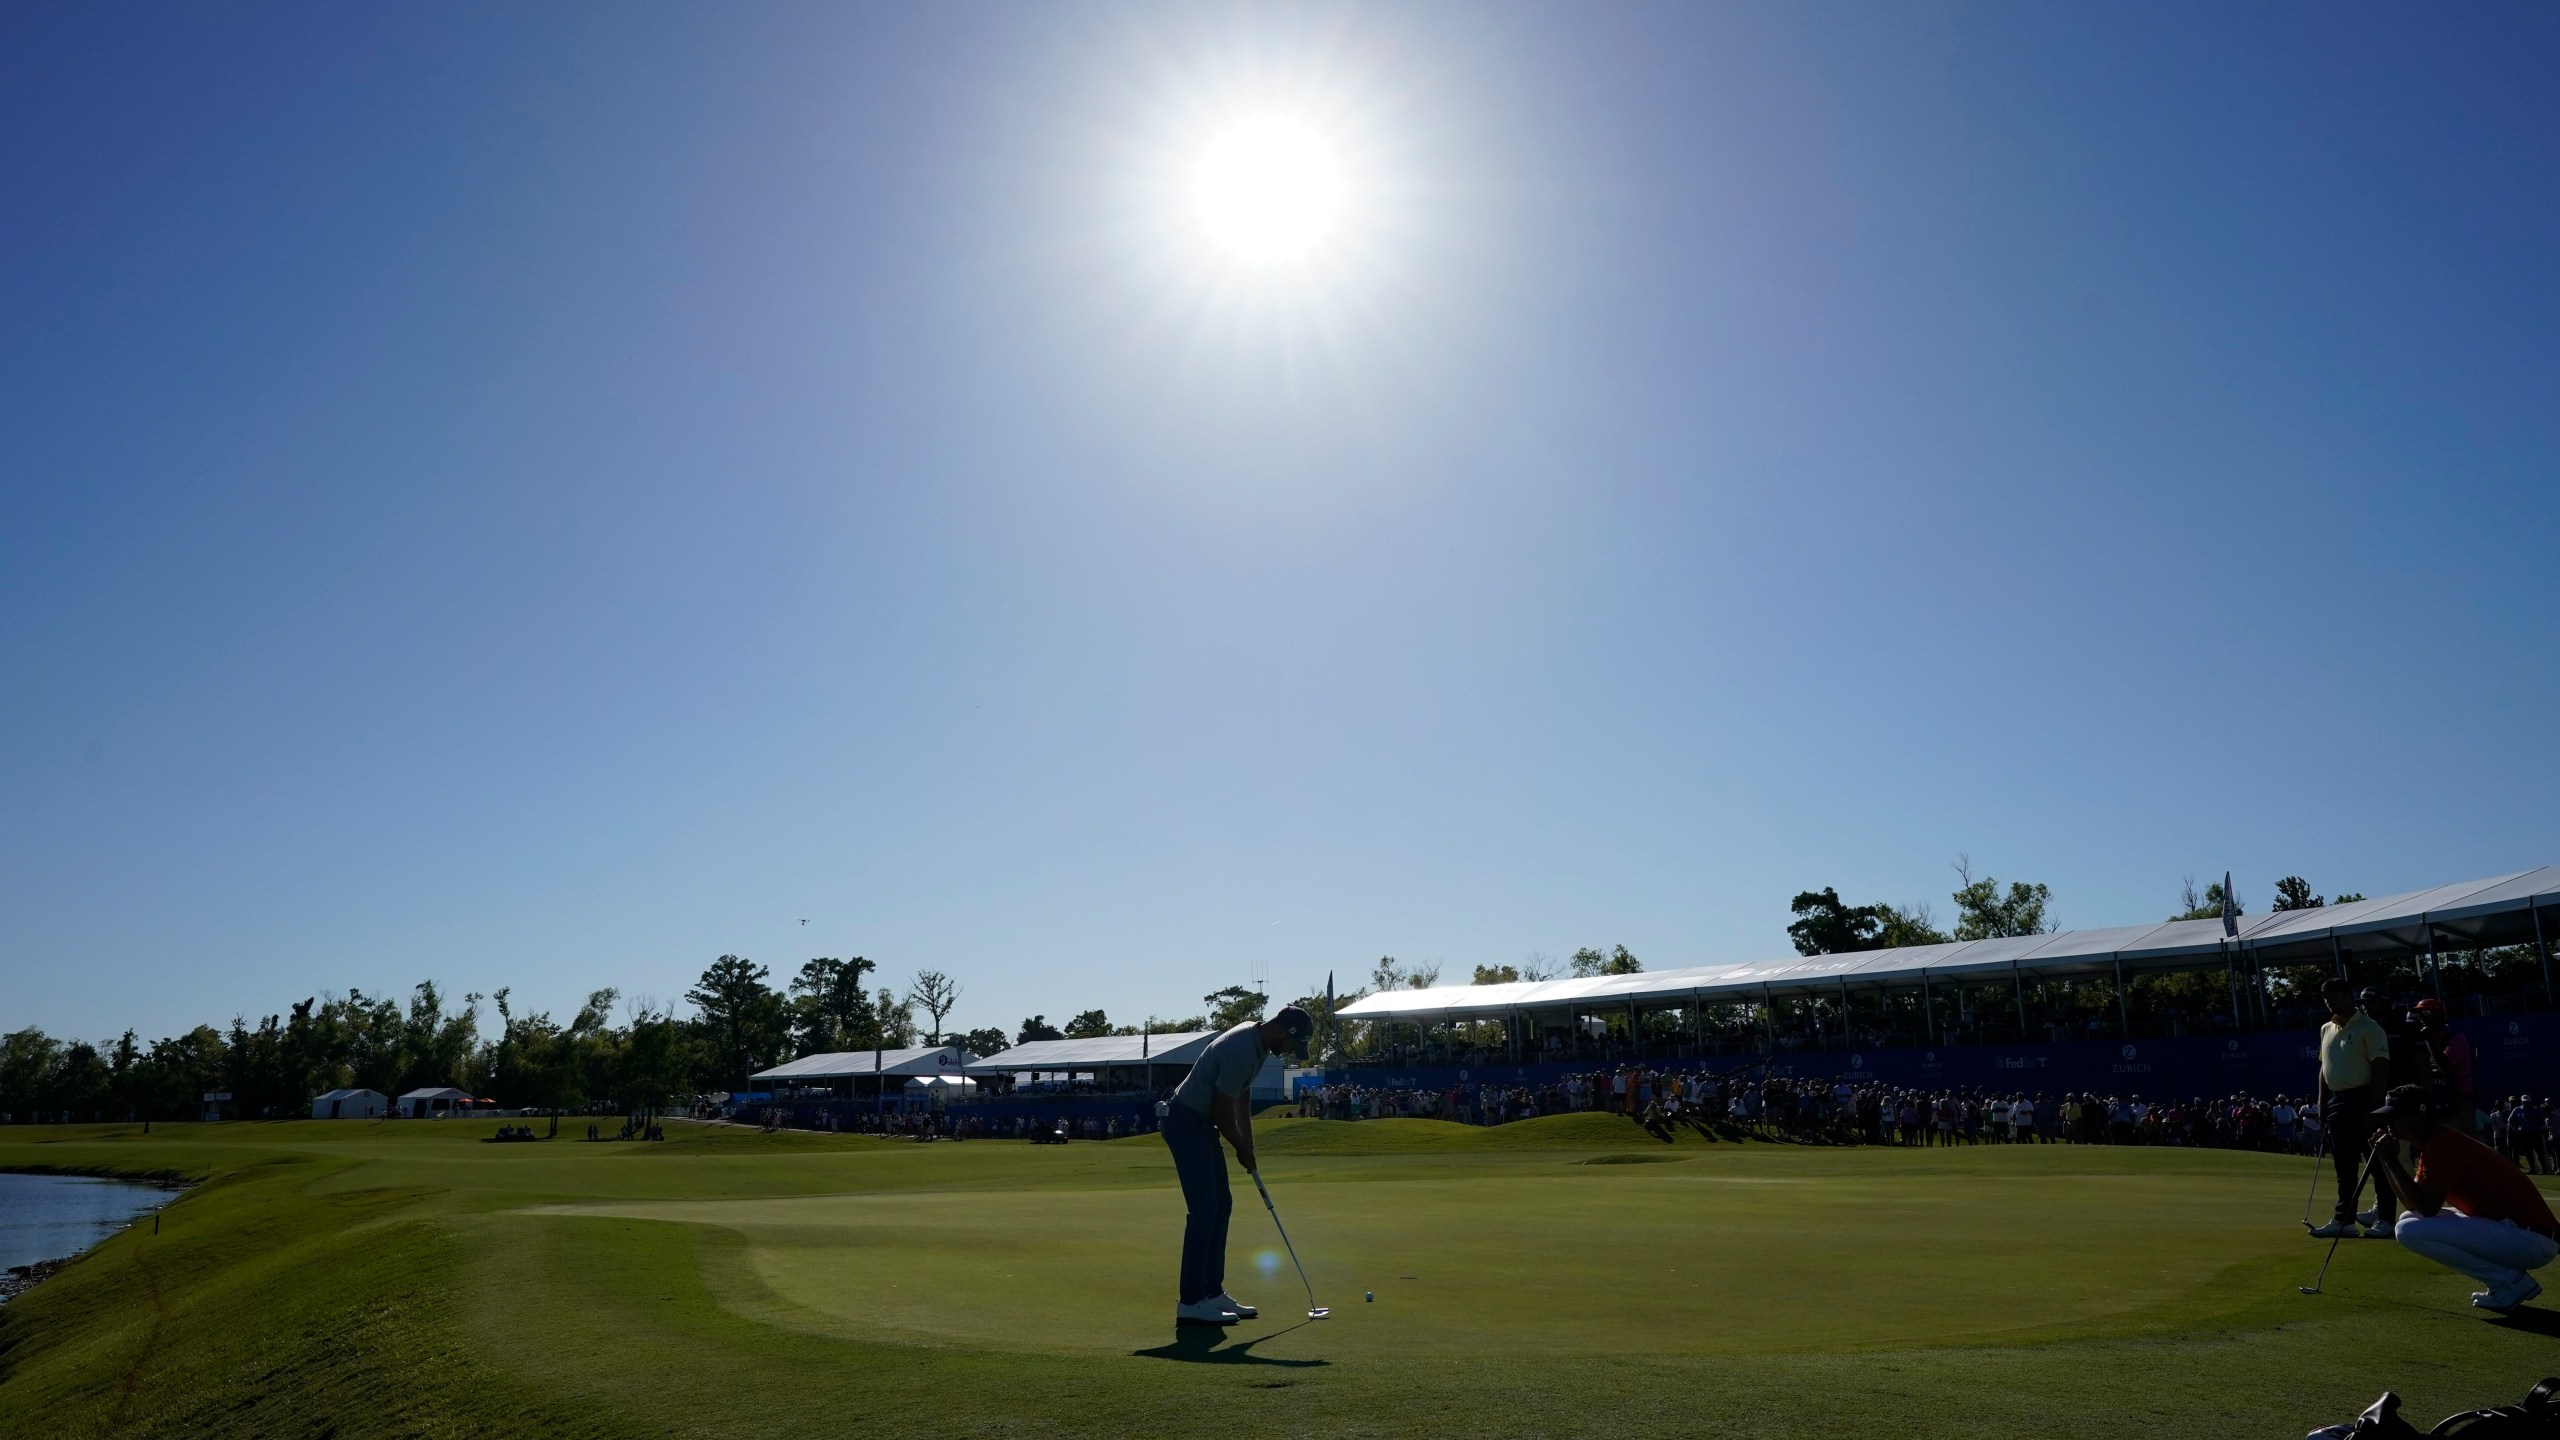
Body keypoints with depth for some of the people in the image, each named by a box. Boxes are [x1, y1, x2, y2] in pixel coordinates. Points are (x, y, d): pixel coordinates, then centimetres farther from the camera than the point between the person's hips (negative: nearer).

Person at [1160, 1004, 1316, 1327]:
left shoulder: (1256, 1039, 6)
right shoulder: (1242, 1051, -26)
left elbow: (1242, 1095, 17)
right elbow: (1222, 1112, -20)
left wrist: (1248, 1144, 13)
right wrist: (1243, 1151, -5)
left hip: (1201, 1123, 11)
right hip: (1186, 1123, -11)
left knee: (1221, 1205, 11)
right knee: (1204, 1209, -11)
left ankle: (1212, 1292, 16)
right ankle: (1191, 1303, -7)